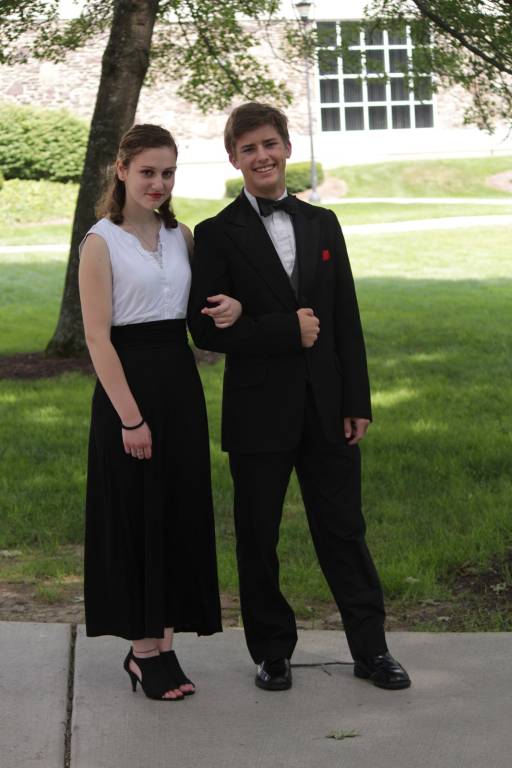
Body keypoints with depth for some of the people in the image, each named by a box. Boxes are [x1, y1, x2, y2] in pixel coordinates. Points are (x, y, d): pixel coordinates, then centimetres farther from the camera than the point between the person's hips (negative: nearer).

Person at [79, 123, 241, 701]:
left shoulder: (182, 237, 10)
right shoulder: (102, 243, -8)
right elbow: (97, 336, -12)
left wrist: (231, 307, -7)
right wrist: (130, 416, -16)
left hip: (180, 382, 6)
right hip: (128, 383, -6)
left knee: (182, 513, 8)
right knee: (136, 516, 1)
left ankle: (162, 642, 18)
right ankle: (144, 650, 11)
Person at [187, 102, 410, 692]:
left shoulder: (322, 223, 10)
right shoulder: (218, 235, -3)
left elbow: (347, 320, 8)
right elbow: (205, 329, -10)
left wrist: (357, 402, 3)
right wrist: (287, 330, -16)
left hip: (326, 408, 3)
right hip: (259, 415, -2)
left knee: (343, 530, 7)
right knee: (257, 539, 7)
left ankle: (370, 649, 17)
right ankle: (272, 653, 21)